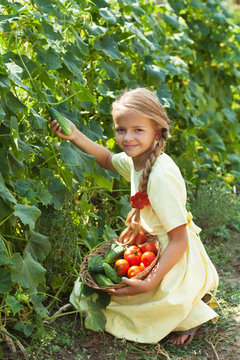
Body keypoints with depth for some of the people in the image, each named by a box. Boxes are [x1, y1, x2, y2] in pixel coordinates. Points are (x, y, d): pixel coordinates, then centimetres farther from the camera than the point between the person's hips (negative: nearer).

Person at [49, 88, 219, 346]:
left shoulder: (162, 177, -30)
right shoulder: (134, 160, -4)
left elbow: (179, 240, -28)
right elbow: (107, 159, 20)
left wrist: (149, 283, -31)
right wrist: (76, 136, 5)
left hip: (175, 255, -9)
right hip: (154, 243, 9)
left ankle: (191, 314, 6)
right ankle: (195, 293, 20)